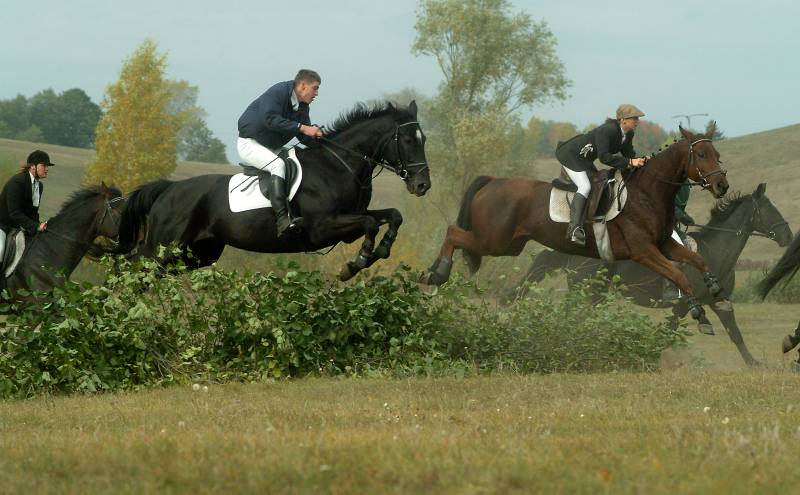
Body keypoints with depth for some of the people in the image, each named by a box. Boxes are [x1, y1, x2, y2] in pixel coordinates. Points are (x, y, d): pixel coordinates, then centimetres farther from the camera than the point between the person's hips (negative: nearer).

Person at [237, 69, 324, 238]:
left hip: (272, 148, 10)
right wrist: (302, 128, -36)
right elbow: (271, 119, -34)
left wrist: (317, 135, -14)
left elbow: (304, 138, 8)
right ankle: (283, 220, -46)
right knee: (278, 164, -33)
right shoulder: (277, 93, -20)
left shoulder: (302, 107, 6)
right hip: (249, 143, -10)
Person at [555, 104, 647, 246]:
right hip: (569, 155, -11)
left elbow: (629, 154, 5)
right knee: (585, 186, -25)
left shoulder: (628, 135, -3)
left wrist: (641, 160, -16)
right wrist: (630, 162, -38)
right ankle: (575, 227, -35)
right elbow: (604, 157, -37)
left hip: (584, 161, 11)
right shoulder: (607, 130, -31)